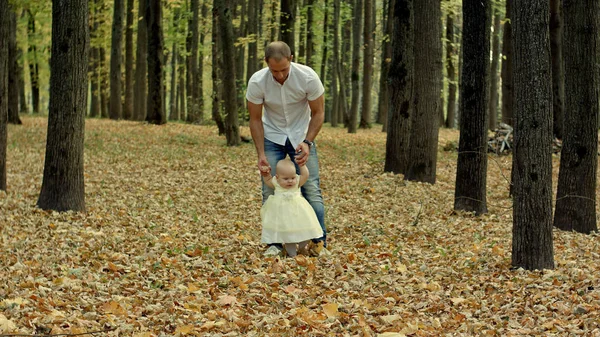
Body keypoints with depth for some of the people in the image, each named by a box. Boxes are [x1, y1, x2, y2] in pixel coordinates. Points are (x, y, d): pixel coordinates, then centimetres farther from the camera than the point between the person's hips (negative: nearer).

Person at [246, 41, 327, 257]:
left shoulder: (308, 77, -25)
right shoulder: (257, 82, -23)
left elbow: (318, 113, -12)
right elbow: (255, 119, -11)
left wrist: (307, 142, -23)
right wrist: (261, 155, -16)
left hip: (301, 136, -1)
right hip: (272, 137, 1)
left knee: (311, 189, -6)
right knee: (270, 191, -4)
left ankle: (319, 242, -1)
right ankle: (274, 243, 4)